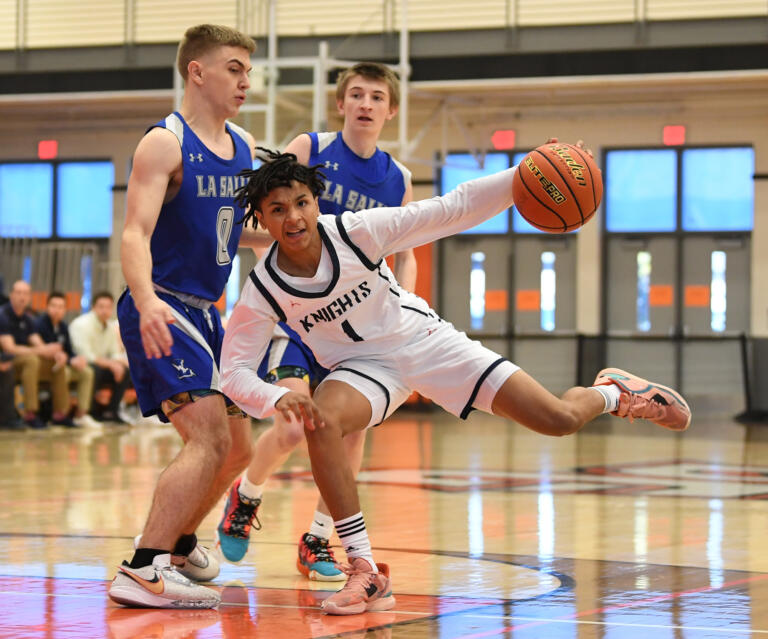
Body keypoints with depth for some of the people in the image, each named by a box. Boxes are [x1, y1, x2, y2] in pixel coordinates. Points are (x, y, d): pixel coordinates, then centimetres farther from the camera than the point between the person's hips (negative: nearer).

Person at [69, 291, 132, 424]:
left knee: (126, 371, -15)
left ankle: (110, 411, -11)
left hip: (100, 365, 7)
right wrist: (110, 363, -27)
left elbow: (115, 353, 10)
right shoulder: (82, 324, -16)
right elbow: (85, 355, -24)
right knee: (94, 370, -38)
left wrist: (121, 361, -14)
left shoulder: (111, 326, 7)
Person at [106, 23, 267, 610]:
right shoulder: (164, 143, -13)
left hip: (204, 313, 9)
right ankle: (142, 571, -22)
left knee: (237, 449, 16)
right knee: (210, 438, -23)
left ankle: (179, 540, 38)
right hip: (161, 311, -9)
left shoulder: (244, 146, 11)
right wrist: (146, 302, -41)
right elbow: (135, 233, -24)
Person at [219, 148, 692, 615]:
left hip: (424, 339, 0)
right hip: (363, 366, 0)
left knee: (559, 419, -8)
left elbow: (451, 211, -22)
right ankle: (366, 574, -26)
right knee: (320, 422, -35)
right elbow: (234, 373, -15)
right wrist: (279, 399, -37)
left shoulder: (356, 232, -23)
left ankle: (613, 393, 32)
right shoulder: (263, 293, -18)